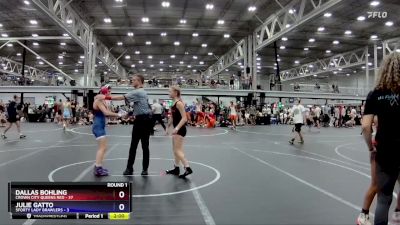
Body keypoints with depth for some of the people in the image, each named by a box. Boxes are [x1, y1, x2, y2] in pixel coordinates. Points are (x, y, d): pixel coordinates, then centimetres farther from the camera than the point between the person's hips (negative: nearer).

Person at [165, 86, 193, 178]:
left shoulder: (179, 103, -16)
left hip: (180, 130, -10)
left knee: (178, 150, -10)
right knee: (175, 150, 15)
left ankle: (187, 168, -10)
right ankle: (176, 168, 24)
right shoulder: (173, 103, 12)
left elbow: (184, 118, -22)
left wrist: (177, 128, -29)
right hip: (176, 130, 10)